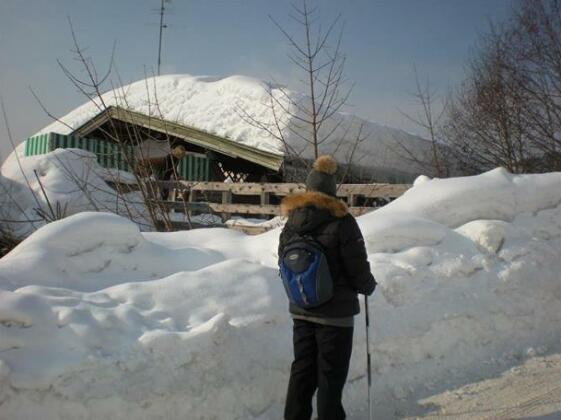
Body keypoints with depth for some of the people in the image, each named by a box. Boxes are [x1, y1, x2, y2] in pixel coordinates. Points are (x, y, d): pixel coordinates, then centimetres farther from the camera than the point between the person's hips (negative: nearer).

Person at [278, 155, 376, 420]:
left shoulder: (292, 221, 0)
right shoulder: (342, 222, -16)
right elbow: (357, 267, -13)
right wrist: (368, 286, 8)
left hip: (300, 309, 5)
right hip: (335, 311, -5)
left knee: (302, 369, 16)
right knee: (331, 374, 6)